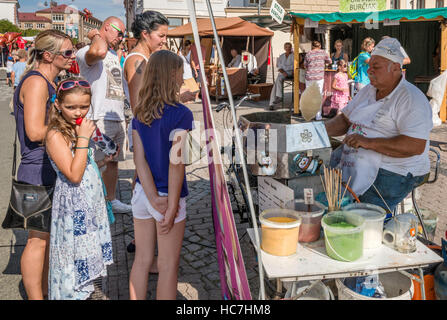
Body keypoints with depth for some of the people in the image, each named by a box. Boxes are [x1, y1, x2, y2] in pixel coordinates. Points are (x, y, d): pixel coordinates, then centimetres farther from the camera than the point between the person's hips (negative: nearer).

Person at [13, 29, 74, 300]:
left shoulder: (49, 82, 15)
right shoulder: (36, 82, -17)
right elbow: (35, 132, -24)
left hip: (51, 170, 10)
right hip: (39, 172, -10)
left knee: (49, 235, 19)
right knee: (38, 239, 0)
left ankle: (45, 290, 33)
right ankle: (35, 297, 13)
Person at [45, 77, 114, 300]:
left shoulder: (79, 129, 7)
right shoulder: (56, 135, -20)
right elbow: (74, 175, -27)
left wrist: (105, 159, 2)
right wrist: (83, 138, -25)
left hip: (91, 204, 9)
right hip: (73, 207, -8)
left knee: (88, 255, 19)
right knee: (75, 256, 4)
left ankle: (84, 291, 35)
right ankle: (71, 294, 21)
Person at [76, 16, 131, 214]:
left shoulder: (114, 56, 23)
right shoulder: (86, 52, -7)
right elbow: (99, 51, -33)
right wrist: (96, 35, -12)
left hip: (118, 119, 9)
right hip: (99, 119, -8)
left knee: (113, 161, 15)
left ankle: (111, 200, 26)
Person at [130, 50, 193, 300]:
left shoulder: (139, 115, 4)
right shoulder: (181, 114, -15)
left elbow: (139, 160, -4)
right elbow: (176, 163, -19)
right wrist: (171, 207, -15)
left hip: (142, 193, 6)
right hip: (168, 195, -6)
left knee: (142, 260, 16)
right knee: (168, 266, 7)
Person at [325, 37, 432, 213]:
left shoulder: (412, 99, -13)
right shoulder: (368, 90, 14)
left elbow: (416, 146, -23)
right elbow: (345, 120, 19)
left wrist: (369, 143, -28)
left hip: (394, 172, -8)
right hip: (357, 164, 8)